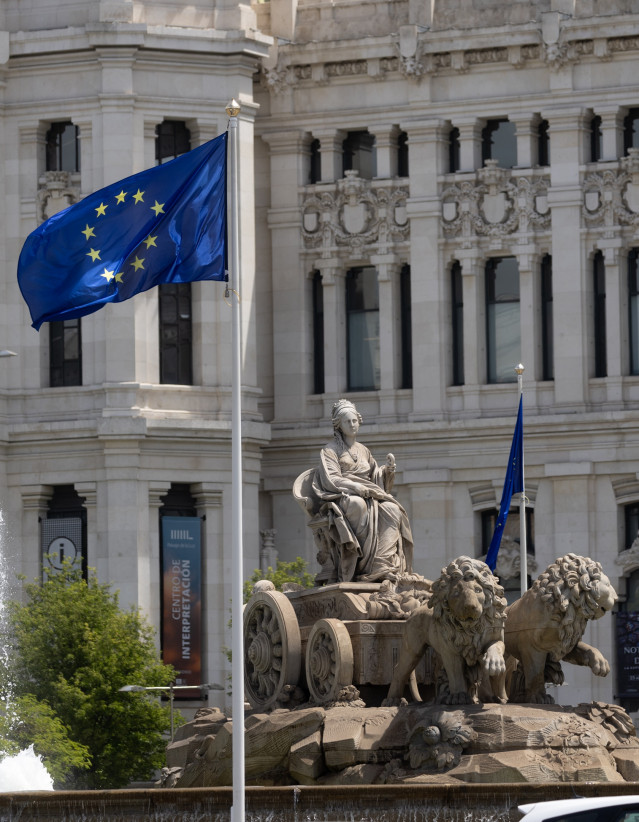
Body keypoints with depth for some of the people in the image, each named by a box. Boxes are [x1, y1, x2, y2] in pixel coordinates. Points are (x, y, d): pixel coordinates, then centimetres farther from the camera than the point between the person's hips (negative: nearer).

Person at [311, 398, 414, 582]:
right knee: (358, 505, -41)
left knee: (392, 510, -28)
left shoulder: (363, 450, 24)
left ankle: (383, 565, -37)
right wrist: (355, 486, -22)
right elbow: (331, 479, -6)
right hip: (342, 497, -5)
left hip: (369, 496, 5)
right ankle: (365, 563, -40)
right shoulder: (330, 450, 8)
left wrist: (388, 469, 1)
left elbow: (376, 478, 23)